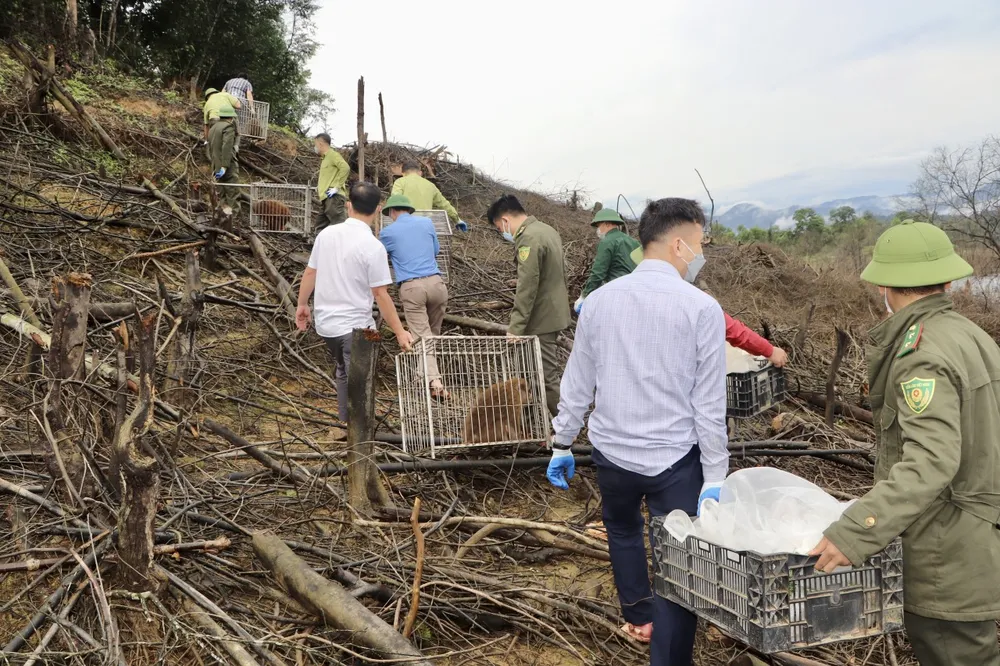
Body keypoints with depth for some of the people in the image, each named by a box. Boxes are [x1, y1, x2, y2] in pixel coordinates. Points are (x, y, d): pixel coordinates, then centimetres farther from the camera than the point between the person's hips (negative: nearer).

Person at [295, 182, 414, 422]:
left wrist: (302, 305, 22)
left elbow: (310, 272, 7)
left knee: (343, 375, 24)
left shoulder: (326, 234, 0)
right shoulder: (373, 246, -17)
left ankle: (346, 425, 34)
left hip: (326, 322, 7)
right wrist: (400, 332, -9)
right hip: (355, 326, -6)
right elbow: (380, 294, -16)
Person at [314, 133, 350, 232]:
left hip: (334, 198, -10)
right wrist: (320, 186, 18)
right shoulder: (326, 158, 24)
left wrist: (337, 187, -20)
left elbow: (345, 168, -20)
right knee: (321, 229, 10)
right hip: (326, 198, 10)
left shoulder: (333, 154, -4)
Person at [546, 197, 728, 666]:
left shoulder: (600, 299, -2)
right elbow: (709, 404, -11)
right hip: (674, 457, -4)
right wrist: (714, 476, -5)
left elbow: (577, 383, 5)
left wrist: (562, 442, 15)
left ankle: (637, 618, 44)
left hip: (612, 451, 4)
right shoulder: (702, 308, -12)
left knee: (622, 529, 29)